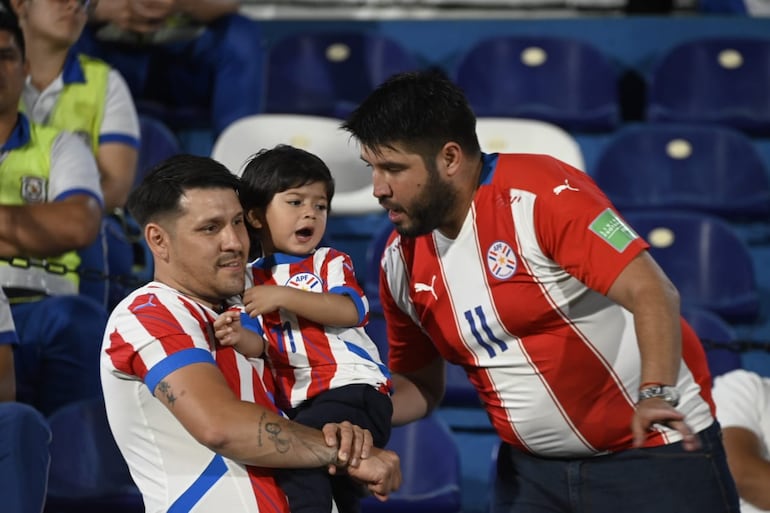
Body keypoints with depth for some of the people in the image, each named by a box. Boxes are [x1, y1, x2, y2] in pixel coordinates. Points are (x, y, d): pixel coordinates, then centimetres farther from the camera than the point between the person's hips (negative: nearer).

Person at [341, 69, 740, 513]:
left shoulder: (540, 194, -19)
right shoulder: (402, 261, 1)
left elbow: (652, 293, -25)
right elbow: (419, 384, 12)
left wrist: (657, 395, -38)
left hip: (654, 451, -6)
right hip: (532, 468, 6)